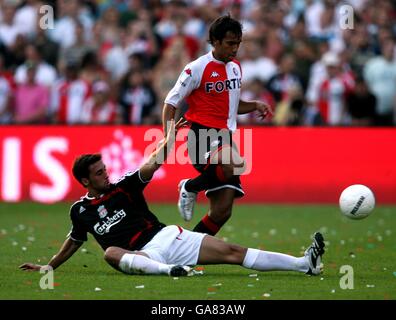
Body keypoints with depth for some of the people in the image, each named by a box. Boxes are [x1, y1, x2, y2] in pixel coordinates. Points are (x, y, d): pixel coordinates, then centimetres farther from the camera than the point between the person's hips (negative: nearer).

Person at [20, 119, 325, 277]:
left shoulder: (123, 187, 7)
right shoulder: (80, 210, 8)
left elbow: (154, 164, -3)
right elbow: (74, 242, 24)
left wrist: (170, 136, -13)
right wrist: (48, 266, 26)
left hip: (167, 236, 2)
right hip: (142, 255, -2)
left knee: (231, 252, -9)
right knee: (111, 253, -38)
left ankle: (305, 263, -17)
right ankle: (166, 270, -64)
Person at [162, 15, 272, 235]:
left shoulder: (236, 67, 16)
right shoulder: (198, 68, -7)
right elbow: (171, 103, -4)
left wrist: (255, 106, 9)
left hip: (225, 138, 7)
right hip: (203, 135, -7)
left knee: (222, 211, -1)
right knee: (235, 166, -38)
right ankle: (190, 187, -11)